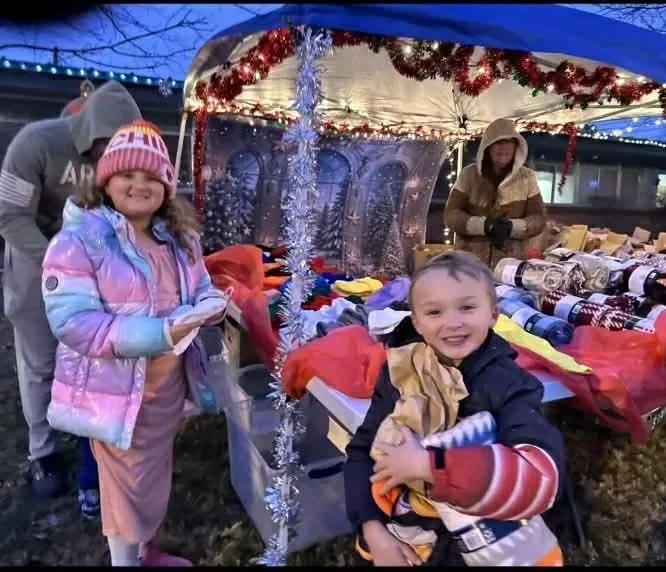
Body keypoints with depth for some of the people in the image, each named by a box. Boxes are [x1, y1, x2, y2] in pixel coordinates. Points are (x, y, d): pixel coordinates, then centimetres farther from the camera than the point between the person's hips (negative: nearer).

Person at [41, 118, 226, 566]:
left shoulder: (180, 237, 4)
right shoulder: (78, 240, -17)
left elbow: (202, 290, 12)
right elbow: (72, 321, -24)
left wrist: (210, 306, -14)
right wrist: (157, 333, -32)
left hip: (169, 382, 7)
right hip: (117, 389, -6)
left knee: (156, 475, 24)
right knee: (128, 484, 12)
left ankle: (147, 550, 49)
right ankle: (126, 558, 39)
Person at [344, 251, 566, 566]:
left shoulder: (510, 385, -18)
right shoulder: (401, 373, -8)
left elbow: (542, 475, -32)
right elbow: (363, 450, -5)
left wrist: (428, 464, -31)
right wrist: (373, 529, -17)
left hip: (478, 549, -2)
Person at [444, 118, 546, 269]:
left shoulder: (527, 177, 5)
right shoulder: (469, 174, 3)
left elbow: (538, 219, 4)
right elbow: (451, 214, -2)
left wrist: (511, 227, -18)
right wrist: (483, 225, -20)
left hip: (511, 264, 1)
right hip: (469, 262, 0)